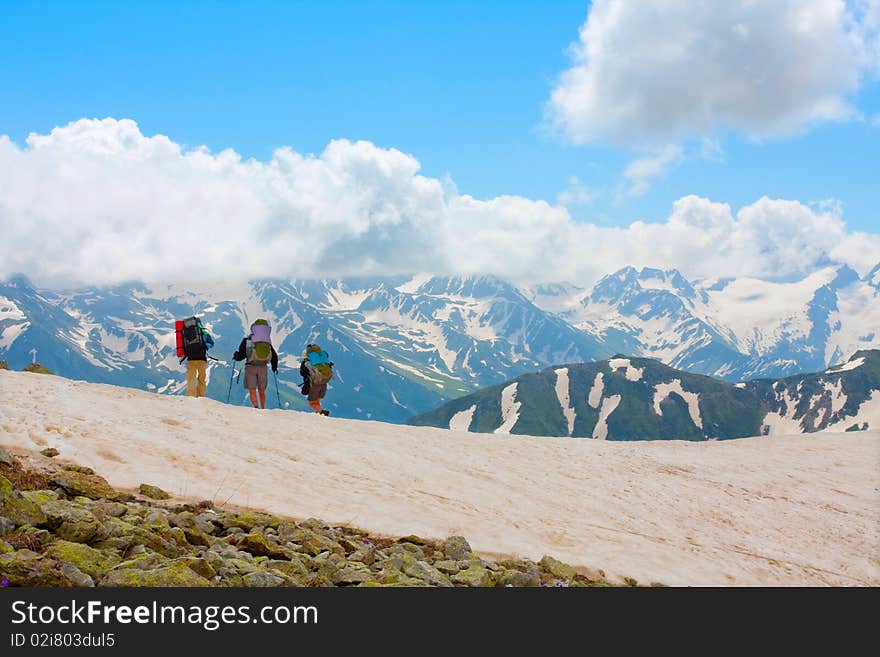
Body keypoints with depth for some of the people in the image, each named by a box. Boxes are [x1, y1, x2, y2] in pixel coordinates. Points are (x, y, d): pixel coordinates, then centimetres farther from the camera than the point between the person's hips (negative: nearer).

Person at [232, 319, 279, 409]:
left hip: (250, 367, -2)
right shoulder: (267, 342, 5)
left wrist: (235, 356, 20)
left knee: (252, 390, -2)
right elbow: (274, 356, 11)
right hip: (263, 367, 2)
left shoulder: (247, 340, -3)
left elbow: (241, 355, -3)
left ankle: (256, 407, -24)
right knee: (261, 391, 15)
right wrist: (274, 367, 28)